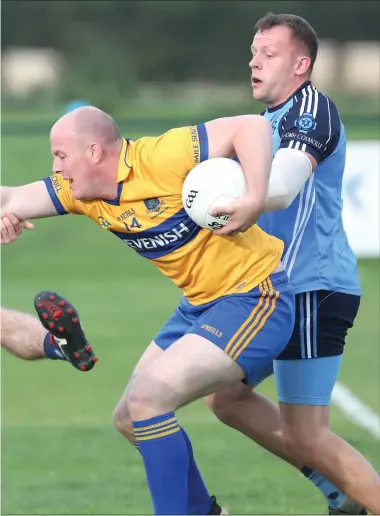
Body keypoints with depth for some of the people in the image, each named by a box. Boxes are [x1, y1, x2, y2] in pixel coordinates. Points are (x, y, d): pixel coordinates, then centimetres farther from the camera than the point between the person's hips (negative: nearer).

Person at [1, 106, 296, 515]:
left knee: (148, 400, -21)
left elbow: (252, 126, -27)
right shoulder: (81, 191, 0)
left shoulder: (161, 159, -25)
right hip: (200, 305, 10)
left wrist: (255, 198, -39)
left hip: (253, 298, -10)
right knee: (130, 418, 14)